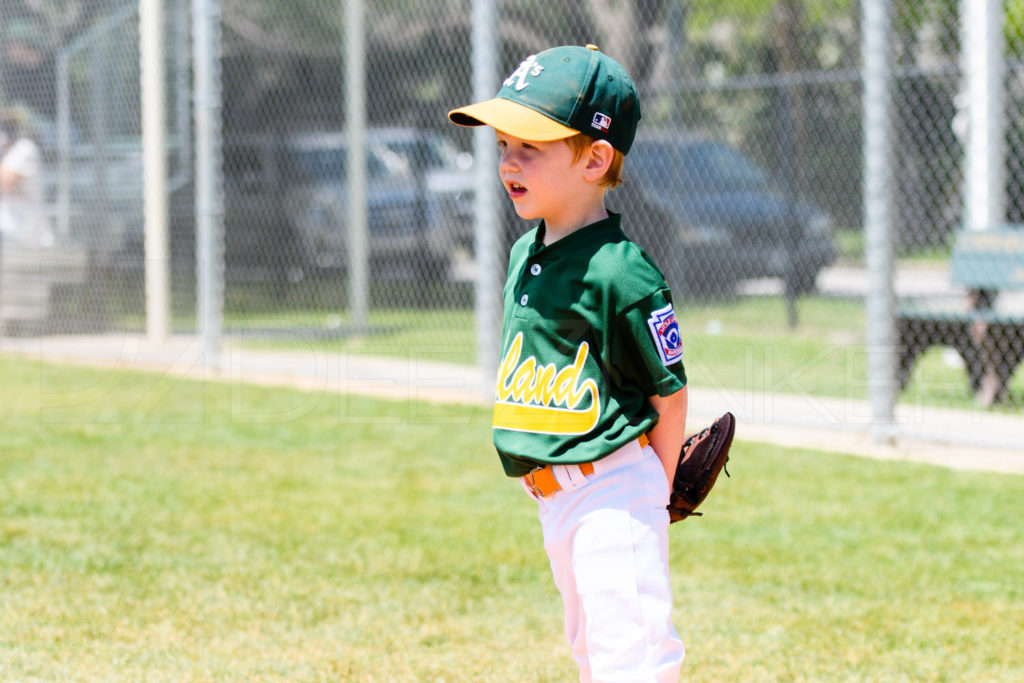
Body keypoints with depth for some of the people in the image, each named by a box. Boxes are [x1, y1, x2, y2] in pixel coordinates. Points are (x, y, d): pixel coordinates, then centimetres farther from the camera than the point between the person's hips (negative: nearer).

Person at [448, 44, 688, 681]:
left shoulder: (620, 272, -18)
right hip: (554, 497, 9)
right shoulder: (525, 253, 9)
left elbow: (669, 391, -12)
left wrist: (651, 498, -6)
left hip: (613, 491, -9)